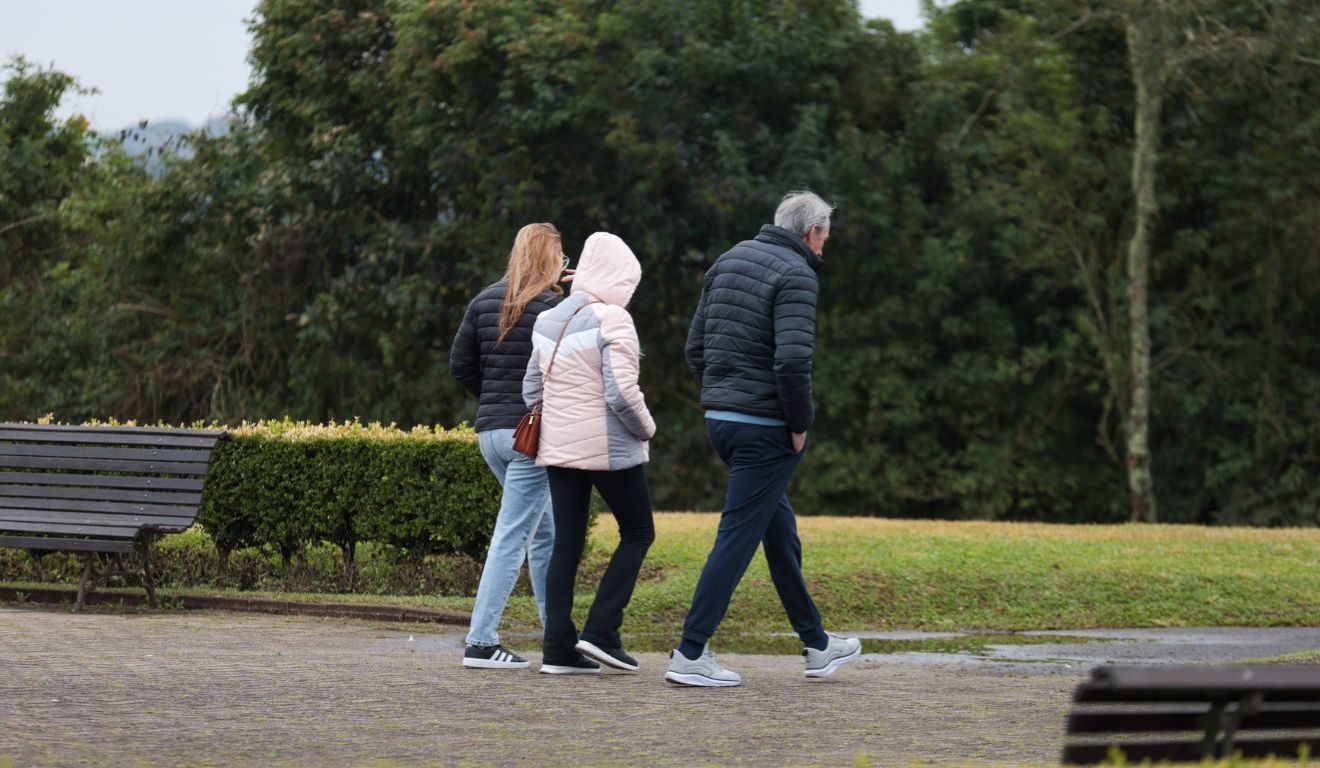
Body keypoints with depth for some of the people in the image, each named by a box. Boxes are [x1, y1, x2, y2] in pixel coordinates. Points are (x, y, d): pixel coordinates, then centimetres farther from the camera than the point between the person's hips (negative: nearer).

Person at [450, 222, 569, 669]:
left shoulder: (485, 301, 9)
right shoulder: (555, 306, -11)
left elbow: (460, 364, 10)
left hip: (491, 430, 8)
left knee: (545, 533, 18)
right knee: (512, 536, -5)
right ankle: (481, 643, -8)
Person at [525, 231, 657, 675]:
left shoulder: (547, 322, 10)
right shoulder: (611, 320, -14)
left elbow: (531, 389, 15)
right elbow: (622, 393, -20)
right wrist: (645, 428, -4)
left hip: (559, 449, 7)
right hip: (609, 448, -7)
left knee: (566, 544, 8)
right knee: (638, 533, 8)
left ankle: (559, 648, 3)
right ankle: (600, 631, -2)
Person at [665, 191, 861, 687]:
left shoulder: (728, 262, 13)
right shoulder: (796, 275, -12)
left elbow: (695, 348, 14)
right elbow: (792, 361, -24)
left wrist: (720, 396, 15)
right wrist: (800, 424, -12)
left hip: (719, 419, 9)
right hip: (765, 429, -9)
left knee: (780, 529, 18)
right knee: (738, 536, -4)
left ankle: (817, 646, 27)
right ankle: (690, 656, -5)